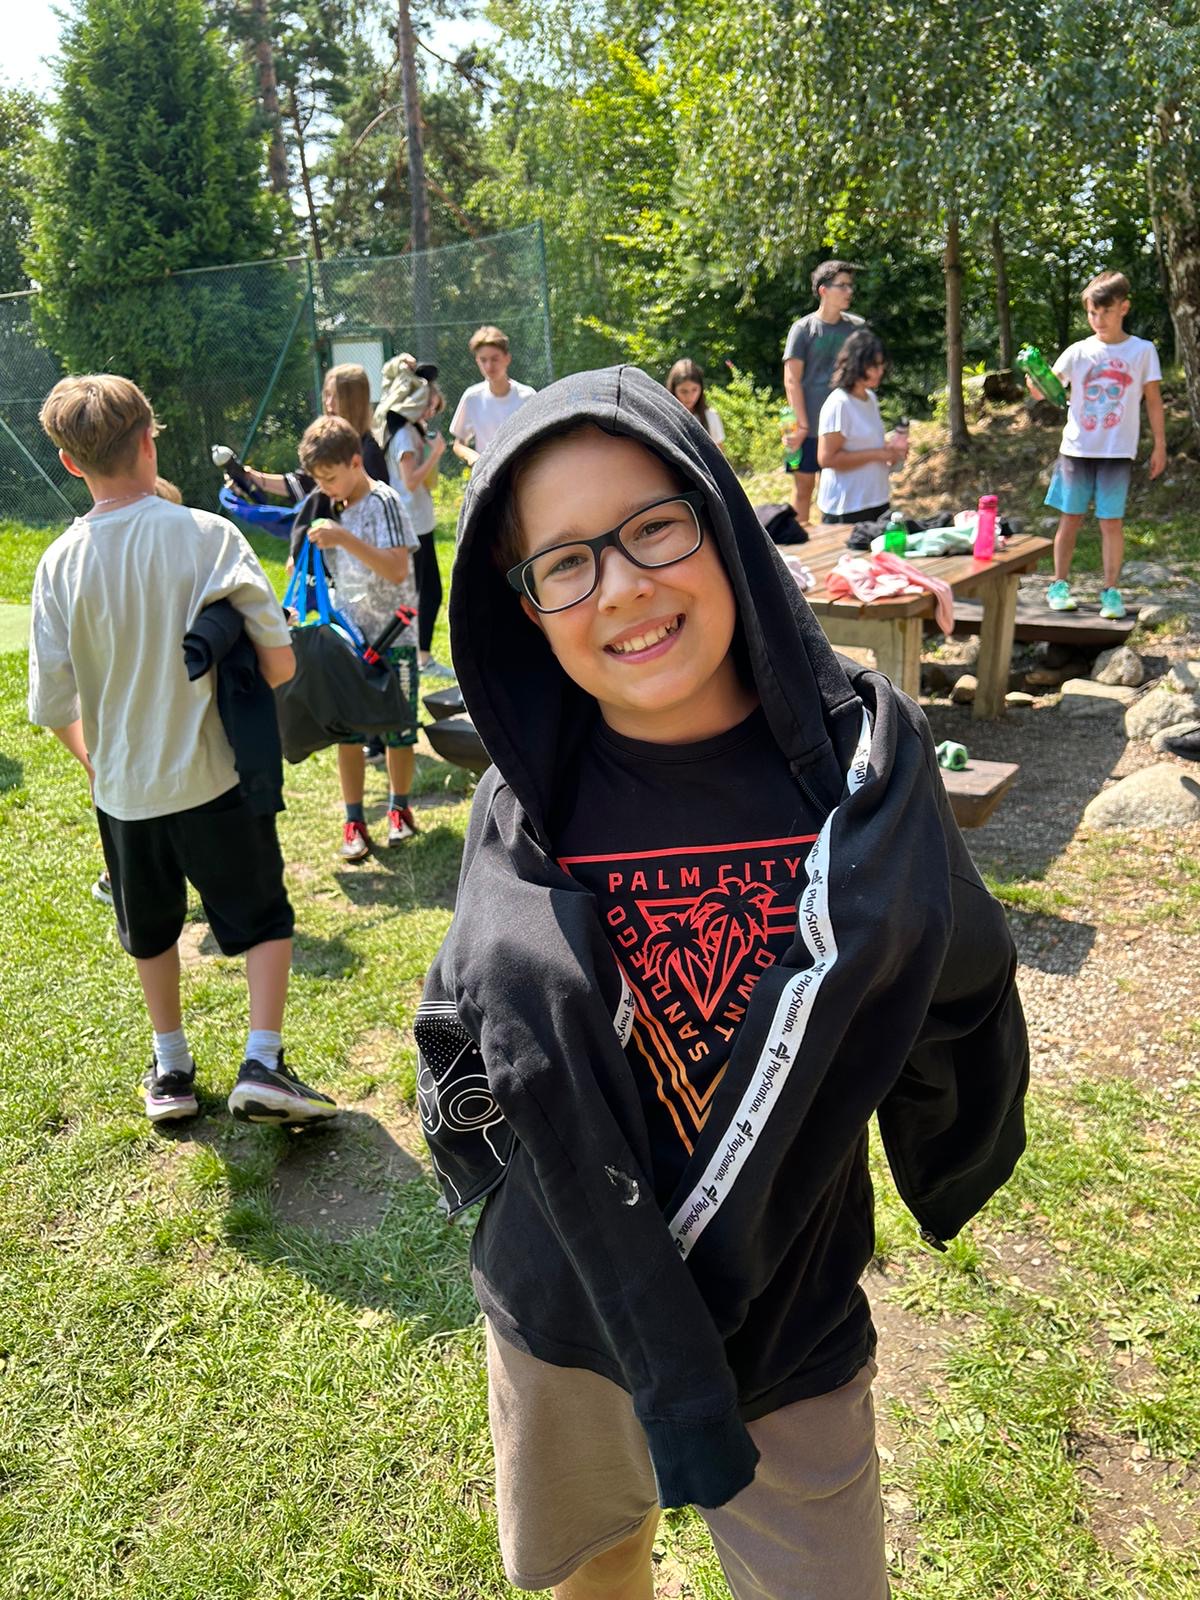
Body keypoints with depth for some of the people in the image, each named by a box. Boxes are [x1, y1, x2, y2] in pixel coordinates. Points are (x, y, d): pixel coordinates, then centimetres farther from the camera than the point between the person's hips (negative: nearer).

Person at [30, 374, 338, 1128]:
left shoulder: (60, 563, -6)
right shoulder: (208, 535, -14)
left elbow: (53, 706, -3)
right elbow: (279, 663, -16)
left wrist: (95, 761, 16)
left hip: (123, 790, 3)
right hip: (214, 779, -3)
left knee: (152, 931, 22)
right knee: (265, 919, 13)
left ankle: (171, 1069, 33)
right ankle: (262, 1064, 4)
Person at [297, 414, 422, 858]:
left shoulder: (384, 502, -13)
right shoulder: (332, 507, 6)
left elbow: (397, 570, -25)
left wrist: (345, 539, -32)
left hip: (392, 637, -5)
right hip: (348, 637, 5)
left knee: (398, 731, 8)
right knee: (348, 732, 5)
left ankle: (399, 809, 28)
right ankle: (354, 822, 14)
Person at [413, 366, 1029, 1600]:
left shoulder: (865, 760, -15)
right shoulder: (526, 812, -15)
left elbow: (956, 992, -1)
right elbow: (461, 1025, 1)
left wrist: (947, 1184, 8)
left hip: (789, 1327, -1)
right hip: (563, 1314, 2)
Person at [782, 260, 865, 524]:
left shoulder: (856, 327, 7)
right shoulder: (803, 329, -4)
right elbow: (792, 380, -7)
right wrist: (802, 425, -12)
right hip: (809, 426, -3)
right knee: (804, 486, 3)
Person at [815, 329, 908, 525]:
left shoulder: (871, 398, 10)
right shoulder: (838, 404, -16)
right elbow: (827, 458, -21)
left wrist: (889, 447, 4)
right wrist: (877, 454, -19)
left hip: (878, 501, 9)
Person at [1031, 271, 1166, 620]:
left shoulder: (1142, 350, 1)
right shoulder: (1078, 352, 2)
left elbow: (1153, 400, 4)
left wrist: (1159, 445, 1)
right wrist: (1034, 380, -27)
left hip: (1117, 452, -1)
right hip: (1076, 449, 1)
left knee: (1111, 522, -1)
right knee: (1070, 519, 5)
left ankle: (1111, 591, 5)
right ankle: (1059, 585, 15)